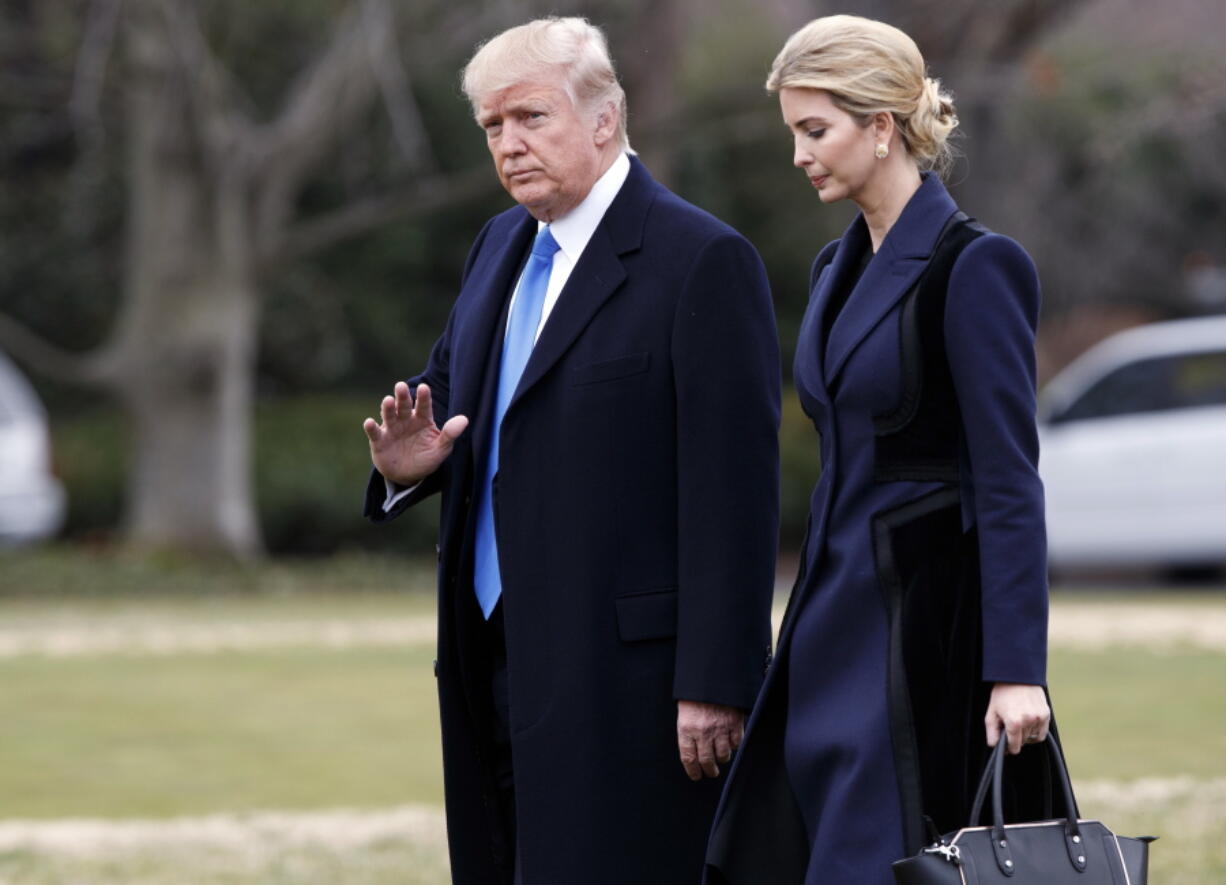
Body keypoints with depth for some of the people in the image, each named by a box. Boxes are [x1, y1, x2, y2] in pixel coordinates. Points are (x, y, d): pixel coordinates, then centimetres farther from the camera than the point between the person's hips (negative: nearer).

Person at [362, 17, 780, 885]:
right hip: (496, 653, 8)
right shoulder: (501, 246, 15)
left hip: (624, 672, -8)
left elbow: (733, 488, -14)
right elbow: (449, 392, 25)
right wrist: (407, 465, -1)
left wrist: (714, 684, -18)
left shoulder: (704, 260, -10)